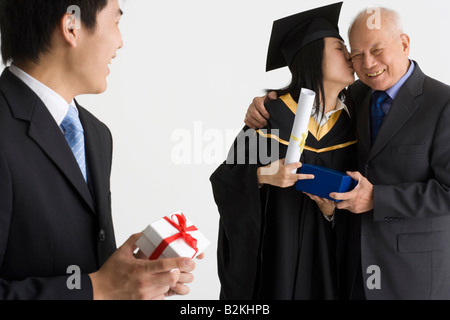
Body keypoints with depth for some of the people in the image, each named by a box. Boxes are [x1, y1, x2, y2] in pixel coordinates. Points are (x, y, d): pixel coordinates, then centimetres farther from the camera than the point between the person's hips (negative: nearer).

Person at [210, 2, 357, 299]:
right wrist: (262, 175, -24)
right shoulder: (272, 117, -13)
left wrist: (333, 209, -13)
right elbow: (224, 180, -7)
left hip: (325, 255, 4)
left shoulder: (349, 125, 1)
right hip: (275, 252, -4)